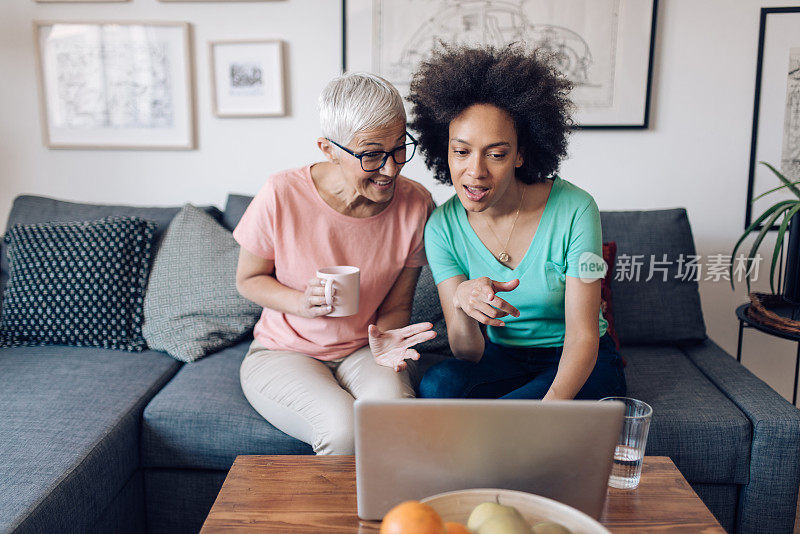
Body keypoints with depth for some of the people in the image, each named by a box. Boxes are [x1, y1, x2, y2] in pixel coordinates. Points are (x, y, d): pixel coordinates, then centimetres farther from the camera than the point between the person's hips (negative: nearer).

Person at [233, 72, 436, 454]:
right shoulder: (282, 196, -18)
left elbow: (397, 305, -2)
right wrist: (301, 303, -22)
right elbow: (248, 279, -2)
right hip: (283, 352, -1)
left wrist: (385, 339, -25)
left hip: (361, 351, 2)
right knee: (345, 429, -30)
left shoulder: (416, 205, -10)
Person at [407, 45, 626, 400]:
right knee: (439, 384, -29)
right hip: (502, 359, 3)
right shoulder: (442, 228, -11)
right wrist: (463, 305, -36)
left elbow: (582, 337, -19)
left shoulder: (575, 210, -19)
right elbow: (469, 354, -12)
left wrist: (552, 402, -39)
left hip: (579, 364, -2)